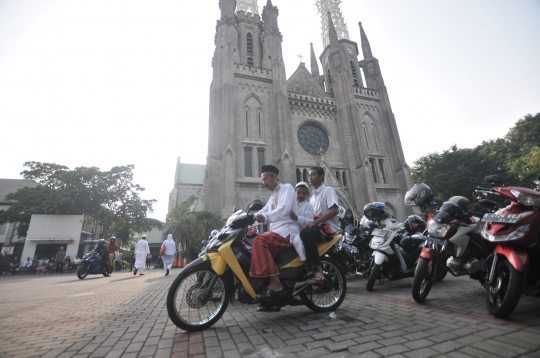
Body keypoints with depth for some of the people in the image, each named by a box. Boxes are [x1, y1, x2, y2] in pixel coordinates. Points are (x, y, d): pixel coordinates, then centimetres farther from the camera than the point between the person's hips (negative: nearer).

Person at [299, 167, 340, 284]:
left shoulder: (328, 190, 1)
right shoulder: (313, 196, 26)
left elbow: (335, 210, -15)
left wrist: (314, 222, -22)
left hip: (328, 227, -8)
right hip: (316, 227, 9)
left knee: (306, 233, -36)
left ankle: (317, 270, -34)